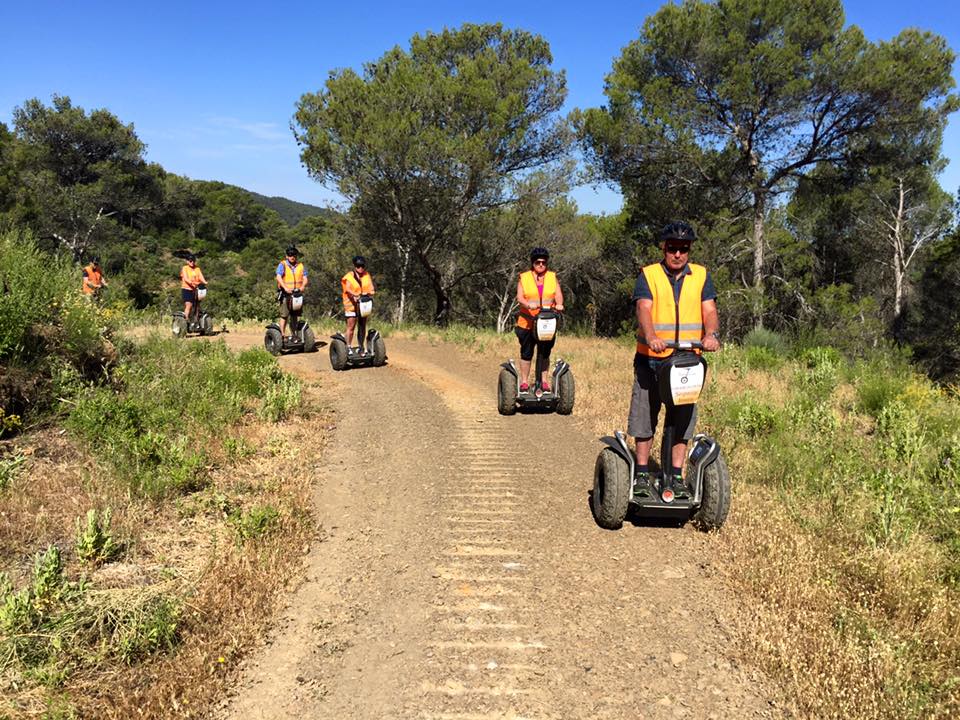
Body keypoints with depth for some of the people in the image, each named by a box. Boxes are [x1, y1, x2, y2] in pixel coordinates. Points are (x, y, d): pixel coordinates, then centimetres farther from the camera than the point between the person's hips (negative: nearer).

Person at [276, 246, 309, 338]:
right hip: (285, 294, -4)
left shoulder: (300, 266, 11)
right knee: (284, 315, -6)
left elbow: (305, 278, 2)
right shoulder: (282, 265, -1)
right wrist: (285, 288, -30)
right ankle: (283, 334, -3)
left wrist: (303, 286, -20)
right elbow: (279, 277, -15)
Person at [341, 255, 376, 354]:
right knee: (351, 326, -6)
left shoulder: (367, 276, 11)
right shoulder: (349, 276, -2)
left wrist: (369, 292, -22)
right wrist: (355, 294, -37)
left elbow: (371, 288, 1)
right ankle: (348, 347, 1)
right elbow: (348, 289, -17)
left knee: (362, 326, 8)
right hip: (352, 304, -4)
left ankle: (360, 347, 17)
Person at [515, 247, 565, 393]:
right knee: (526, 353, 4)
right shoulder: (524, 278, 4)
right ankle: (524, 381, 13)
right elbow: (519, 297, -8)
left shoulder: (553, 277, 10)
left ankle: (544, 381, 18)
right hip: (527, 322, -1)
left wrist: (559, 304, -25)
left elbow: (558, 295, -2)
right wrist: (529, 304, -29)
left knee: (545, 353, 8)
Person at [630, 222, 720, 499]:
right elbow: (644, 309, -15)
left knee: (683, 419, 6)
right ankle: (642, 474, 14)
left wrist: (711, 334, -25)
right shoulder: (648, 275, 1)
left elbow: (709, 310, -3)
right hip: (651, 359, -2)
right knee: (644, 415, 2)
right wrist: (650, 336, -35)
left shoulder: (701, 276, 9)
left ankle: (676, 476, 16)